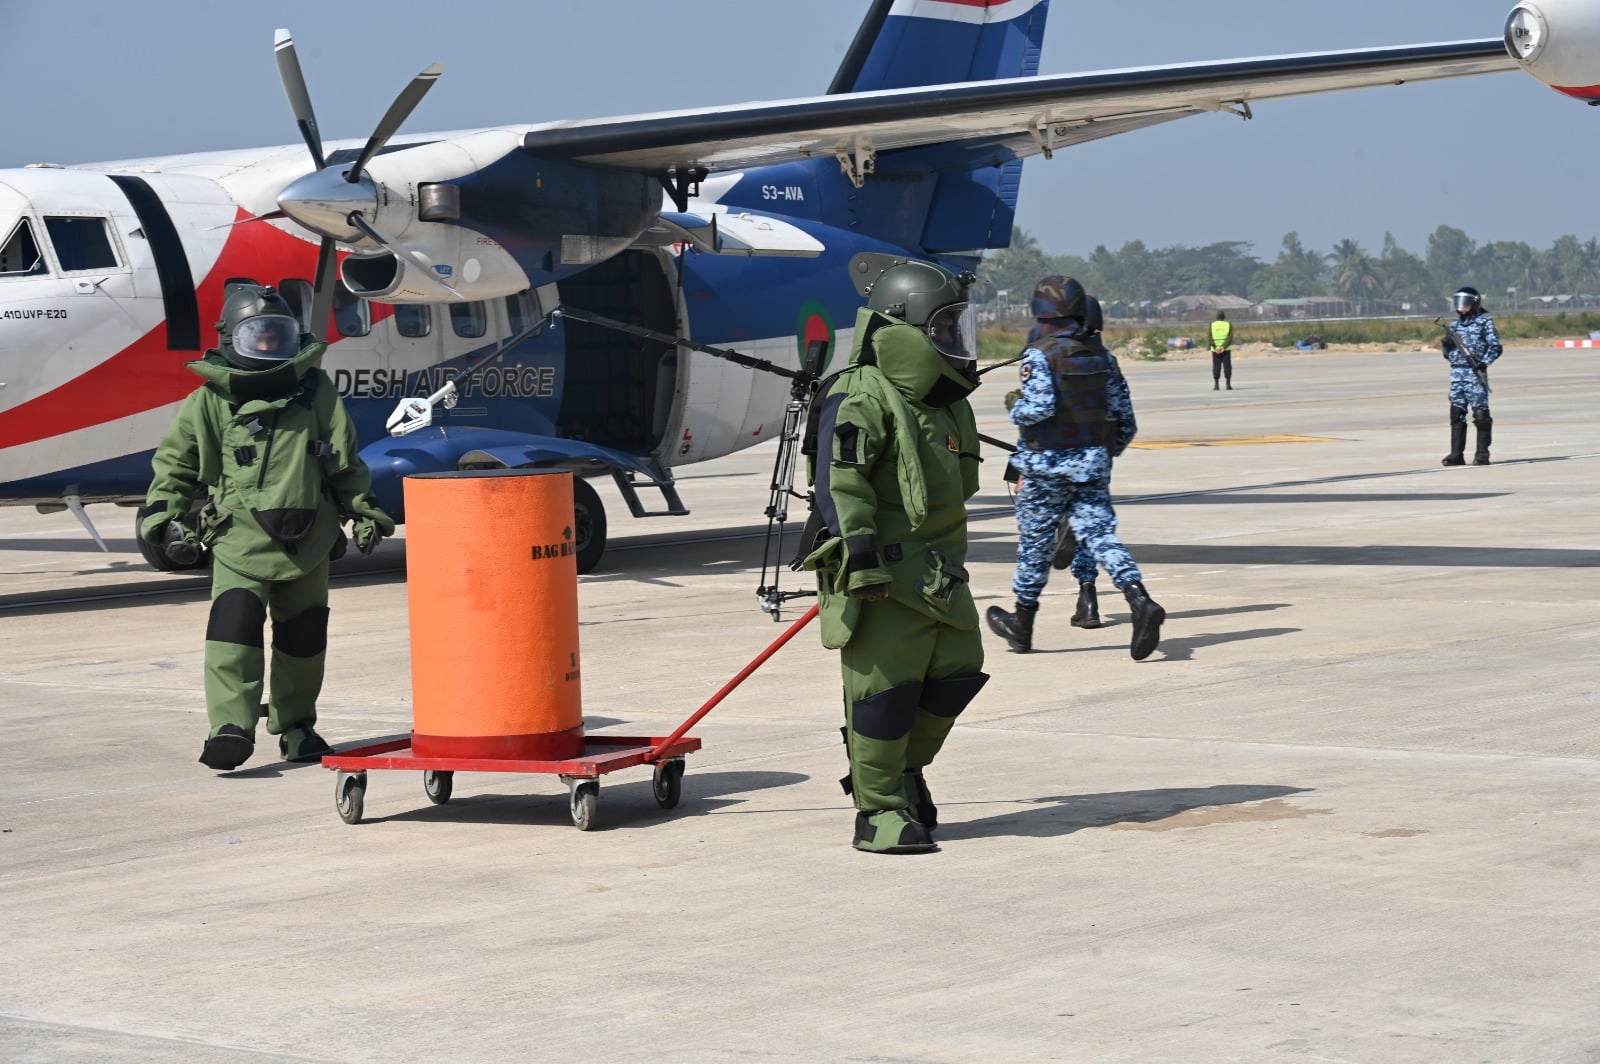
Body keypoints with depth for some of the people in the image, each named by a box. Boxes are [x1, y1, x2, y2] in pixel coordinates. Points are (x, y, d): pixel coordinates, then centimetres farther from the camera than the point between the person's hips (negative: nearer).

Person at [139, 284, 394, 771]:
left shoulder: (317, 394, 6)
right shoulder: (209, 403, 0)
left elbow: (344, 462, 15)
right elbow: (174, 464, 7)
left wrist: (363, 511, 16)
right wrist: (165, 519, -1)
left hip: (307, 541, 3)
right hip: (240, 540, -3)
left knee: (303, 637, 9)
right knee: (235, 624, -19)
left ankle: (295, 726, 24)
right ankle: (231, 726, -23)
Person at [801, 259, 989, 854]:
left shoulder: (945, 402, 17)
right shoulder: (860, 399, -13)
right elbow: (839, 485, -19)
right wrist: (860, 558, -25)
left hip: (940, 574, 9)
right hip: (883, 576, -9)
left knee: (956, 672, 9)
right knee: (884, 687, -5)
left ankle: (906, 769, 29)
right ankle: (878, 812, 4)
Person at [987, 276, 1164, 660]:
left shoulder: (1040, 355, -12)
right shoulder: (1102, 357, 6)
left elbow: (1037, 408, -24)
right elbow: (1124, 418, 8)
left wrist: (1016, 408, -3)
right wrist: (1107, 454, 22)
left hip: (1047, 465, -4)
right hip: (1093, 464, 4)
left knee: (1034, 542, 9)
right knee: (1100, 535, -1)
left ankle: (1022, 625, 22)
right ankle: (1140, 601, -24)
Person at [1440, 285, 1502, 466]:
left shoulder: (1484, 321, 1)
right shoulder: (1454, 325, 17)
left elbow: (1495, 346, -4)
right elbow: (1448, 354, 21)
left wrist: (1484, 363, -18)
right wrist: (1446, 345, -1)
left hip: (1475, 374, -6)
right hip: (1457, 373, 6)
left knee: (1480, 413, -6)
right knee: (1456, 413, 3)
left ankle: (1482, 454, -4)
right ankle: (1456, 454, 4)